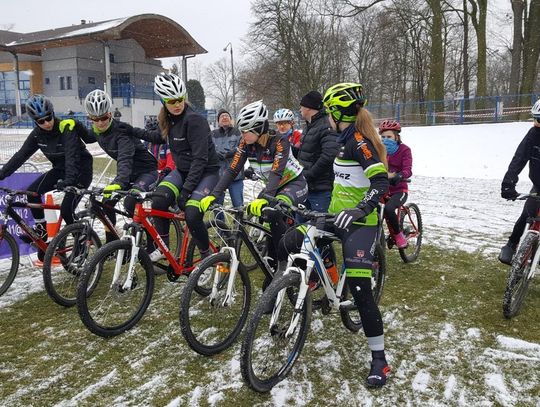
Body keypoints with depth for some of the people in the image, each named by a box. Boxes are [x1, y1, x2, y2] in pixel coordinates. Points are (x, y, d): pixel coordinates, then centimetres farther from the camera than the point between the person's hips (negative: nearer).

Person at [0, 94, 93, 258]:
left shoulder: (67, 128, -24)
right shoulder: (37, 134, -5)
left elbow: (72, 156, -35)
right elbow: (21, 155, -2)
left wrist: (69, 180, -49)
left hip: (81, 170, -6)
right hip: (60, 169, 6)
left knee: (66, 210, -19)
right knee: (32, 192, -12)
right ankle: (41, 229, 8)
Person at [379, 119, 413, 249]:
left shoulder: (404, 150, -4)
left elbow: (407, 170, -19)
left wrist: (397, 176, -41)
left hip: (398, 190, -3)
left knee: (388, 208, -32)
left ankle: (398, 234, -6)